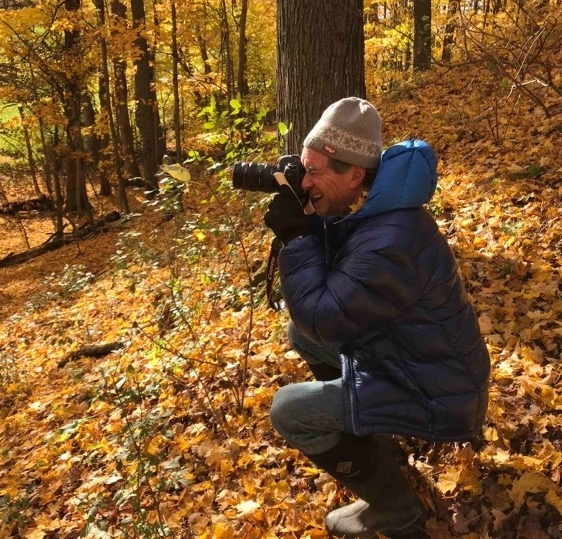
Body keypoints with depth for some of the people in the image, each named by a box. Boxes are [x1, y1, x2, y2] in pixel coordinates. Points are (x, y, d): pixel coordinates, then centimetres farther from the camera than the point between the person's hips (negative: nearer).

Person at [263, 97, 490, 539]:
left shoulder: (389, 241, -33)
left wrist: (295, 236, -23)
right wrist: (300, 230, -9)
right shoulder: (367, 207, -1)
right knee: (301, 335, 14)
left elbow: (320, 318, -30)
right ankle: (367, 435, 25)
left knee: (288, 411, -11)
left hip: (434, 394, -9)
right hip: (412, 360, 10)